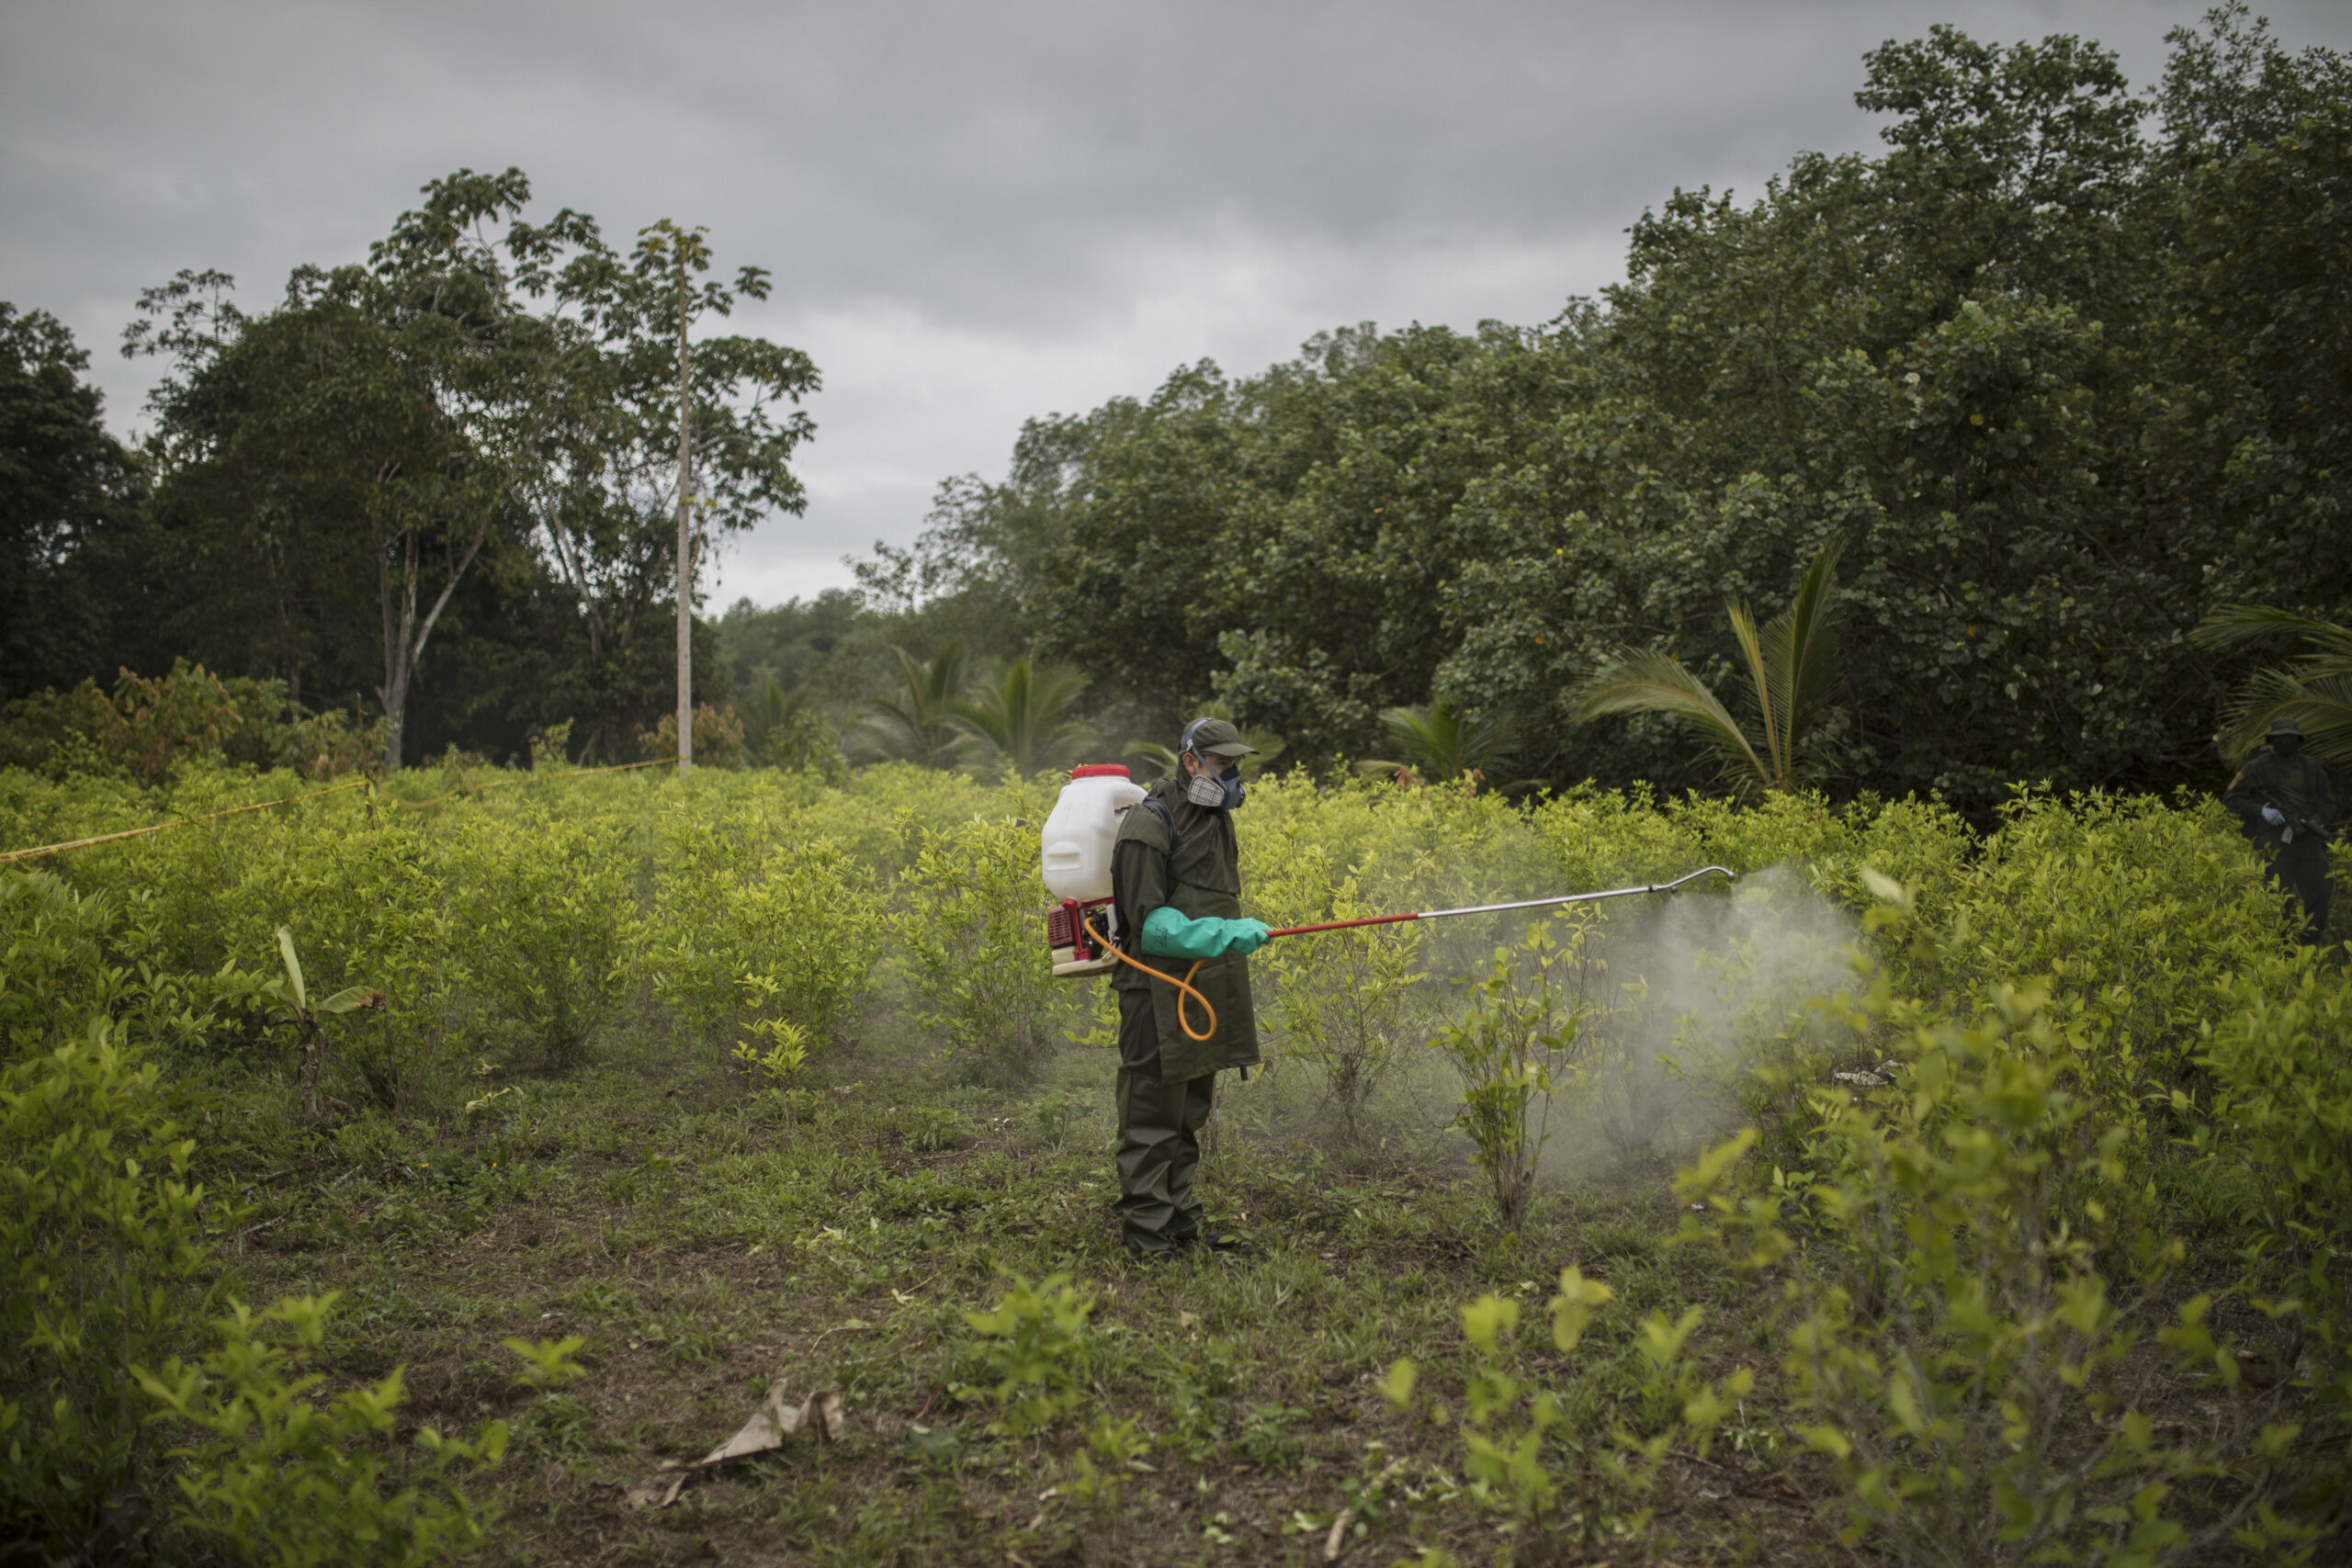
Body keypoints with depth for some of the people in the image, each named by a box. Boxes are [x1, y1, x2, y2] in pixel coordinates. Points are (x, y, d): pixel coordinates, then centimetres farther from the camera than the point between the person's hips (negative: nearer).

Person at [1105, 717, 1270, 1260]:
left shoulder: (1215, 817, 14)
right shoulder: (1149, 824, -14)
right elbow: (1150, 921, -19)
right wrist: (1225, 935, -27)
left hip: (1206, 989, 9)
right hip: (1161, 991, -9)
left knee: (1189, 1113, 17)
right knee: (1153, 1115, -2)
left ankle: (1180, 1219, 28)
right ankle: (1146, 1234, 5)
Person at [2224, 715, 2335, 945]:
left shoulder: (2312, 768, 12)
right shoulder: (2258, 767, 2)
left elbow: (2328, 804, 13)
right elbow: (2231, 798, 3)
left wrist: (2313, 822, -8)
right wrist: (2261, 810, -12)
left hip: (2308, 840, 4)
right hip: (2276, 840, -4)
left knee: (2318, 896, 1)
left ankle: (2310, 950, 13)